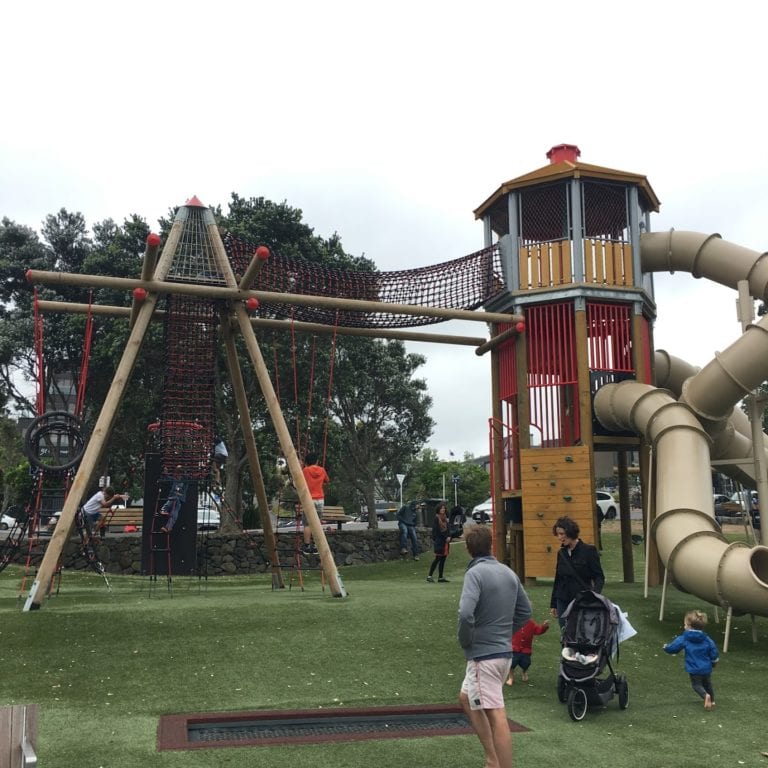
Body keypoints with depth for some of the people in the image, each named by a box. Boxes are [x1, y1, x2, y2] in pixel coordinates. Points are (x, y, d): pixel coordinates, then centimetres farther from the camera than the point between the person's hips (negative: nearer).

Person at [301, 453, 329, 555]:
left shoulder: (305, 471, -6)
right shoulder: (322, 470, 3)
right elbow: (327, 480, 19)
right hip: (320, 500, 3)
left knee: (307, 524, 1)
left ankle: (307, 546, 1)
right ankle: (315, 546, 9)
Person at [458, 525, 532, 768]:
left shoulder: (475, 573, -14)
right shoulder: (508, 572, 8)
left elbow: (466, 613, -27)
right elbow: (525, 611, 16)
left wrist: (465, 641, -10)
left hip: (483, 654, -8)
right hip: (505, 652, 8)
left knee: (496, 716, -6)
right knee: (466, 698, 22)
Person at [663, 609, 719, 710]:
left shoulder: (683, 639, -12)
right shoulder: (707, 639, -3)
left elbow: (673, 648, -4)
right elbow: (713, 653, 3)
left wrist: (666, 647, 19)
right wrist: (713, 663, 23)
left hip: (694, 669, -4)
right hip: (707, 668, 4)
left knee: (696, 685, 9)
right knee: (707, 684, 25)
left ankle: (706, 695, -17)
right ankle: (712, 700, 27)